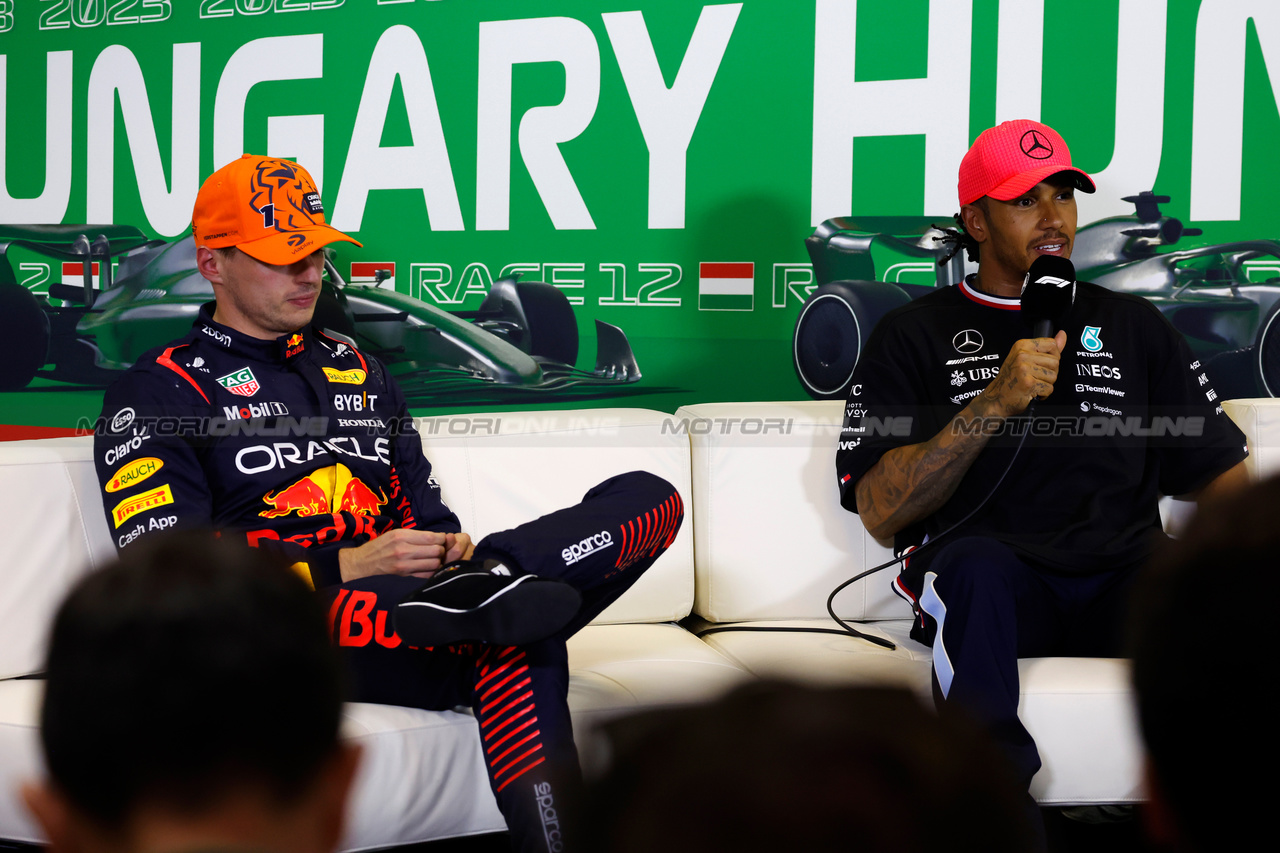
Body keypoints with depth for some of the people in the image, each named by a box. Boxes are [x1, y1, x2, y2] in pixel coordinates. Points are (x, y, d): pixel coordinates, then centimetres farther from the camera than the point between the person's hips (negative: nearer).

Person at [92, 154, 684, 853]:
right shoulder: (158, 391, 10)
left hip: (399, 601, 7)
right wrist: (345, 568, -15)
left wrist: (450, 550, 2)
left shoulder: (359, 372, 30)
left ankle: (472, 593, -37)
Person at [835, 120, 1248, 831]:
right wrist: (998, 400, -6)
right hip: (995, 586, -1)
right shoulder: (914, 336, 15)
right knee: (976, 562, -37)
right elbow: (881, 511, 3)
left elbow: (1224, 478, 18)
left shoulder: (1132, 326, 24)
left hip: (1124, 581, 2)